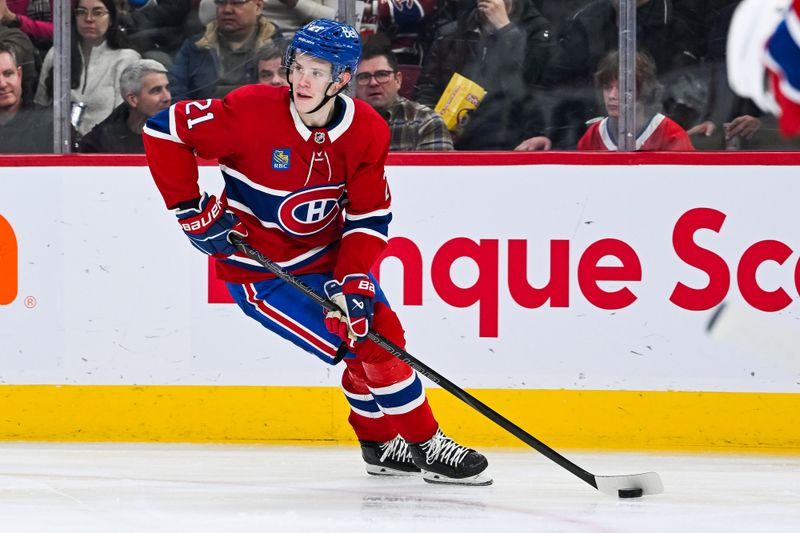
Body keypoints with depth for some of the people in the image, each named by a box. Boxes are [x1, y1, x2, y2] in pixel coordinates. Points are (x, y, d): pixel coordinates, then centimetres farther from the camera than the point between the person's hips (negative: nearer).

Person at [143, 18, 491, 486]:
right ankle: (423, 445, 2)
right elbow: (164, 131, -20)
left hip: (327, 256, 5)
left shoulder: (367, 132, -12)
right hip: (261, 269, -5)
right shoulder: (253, 112, -25)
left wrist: (354, 280, -20)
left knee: (382, 329, 4)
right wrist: (193, 210, -19)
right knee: (364, 345, -12)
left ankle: (382, 441, 28)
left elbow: (368, 217, -6)